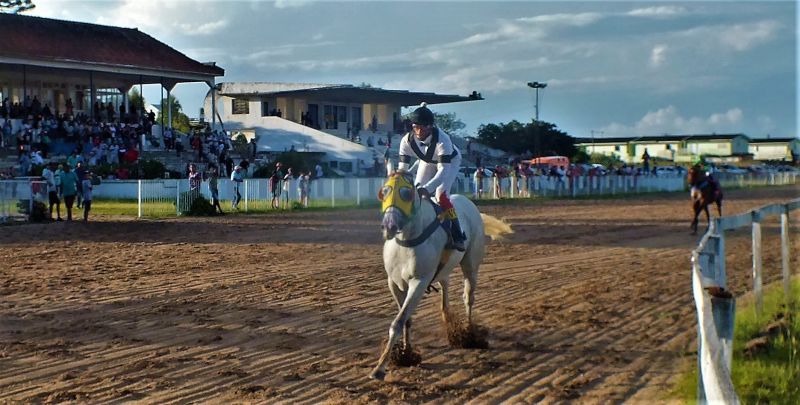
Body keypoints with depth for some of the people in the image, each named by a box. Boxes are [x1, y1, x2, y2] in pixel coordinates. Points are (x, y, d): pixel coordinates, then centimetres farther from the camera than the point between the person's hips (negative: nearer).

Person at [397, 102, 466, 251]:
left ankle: (457, 237, -16)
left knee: (441, 195, -22)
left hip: (450, 160, -5)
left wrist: (427, 188, -60)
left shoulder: (442, 139, -44)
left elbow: (443, 169, -48)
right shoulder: (407, 141, -31)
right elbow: (403, 167, -27)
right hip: (428, 161, 5)